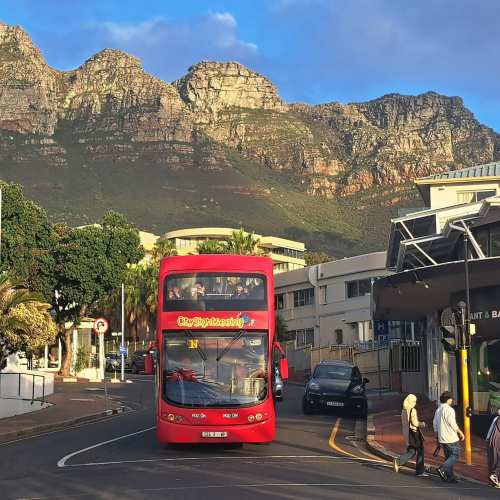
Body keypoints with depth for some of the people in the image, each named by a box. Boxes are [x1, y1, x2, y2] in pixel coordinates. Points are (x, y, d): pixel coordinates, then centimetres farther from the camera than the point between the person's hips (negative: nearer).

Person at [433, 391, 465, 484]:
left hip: (442, 438, 9)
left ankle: (450, 476, 8)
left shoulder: (438, 410, 14)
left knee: (448, 456, 12)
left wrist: (437, 436, 23)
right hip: (451, 438, -9)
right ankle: (443, 468, -19)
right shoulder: (449, 409, -12)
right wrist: (460, 432, -9)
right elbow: (452, 423, -18)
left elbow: (435, 424, 17)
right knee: (455, 454, -4)